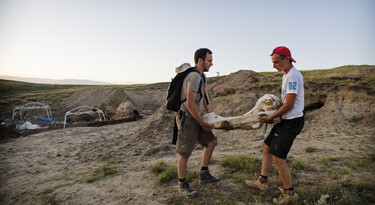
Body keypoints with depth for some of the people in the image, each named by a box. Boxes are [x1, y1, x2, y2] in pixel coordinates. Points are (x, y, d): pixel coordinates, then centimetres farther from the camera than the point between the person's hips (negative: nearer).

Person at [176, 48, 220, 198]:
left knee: (211, 141, 14)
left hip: (196, 119, 10)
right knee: (185, 153, 0)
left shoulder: (202, 76, 12)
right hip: (187, 119, -10)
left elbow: (206, 100, 13)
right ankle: (182, 185, 17)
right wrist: (202, 123, -13)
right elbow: (190, 104, -23)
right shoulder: (194, 76, -20)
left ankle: (204, 176, 26)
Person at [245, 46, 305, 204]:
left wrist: (270, 117, -12)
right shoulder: (287, 75, 14)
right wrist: (273, 115, 15)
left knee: (278, 157, -8)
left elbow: (289, 105, -21)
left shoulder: (293, 75, -18)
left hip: (292, 121, -10)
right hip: (286, 120, 10)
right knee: (267, 147, 14)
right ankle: (262, 181, 27)